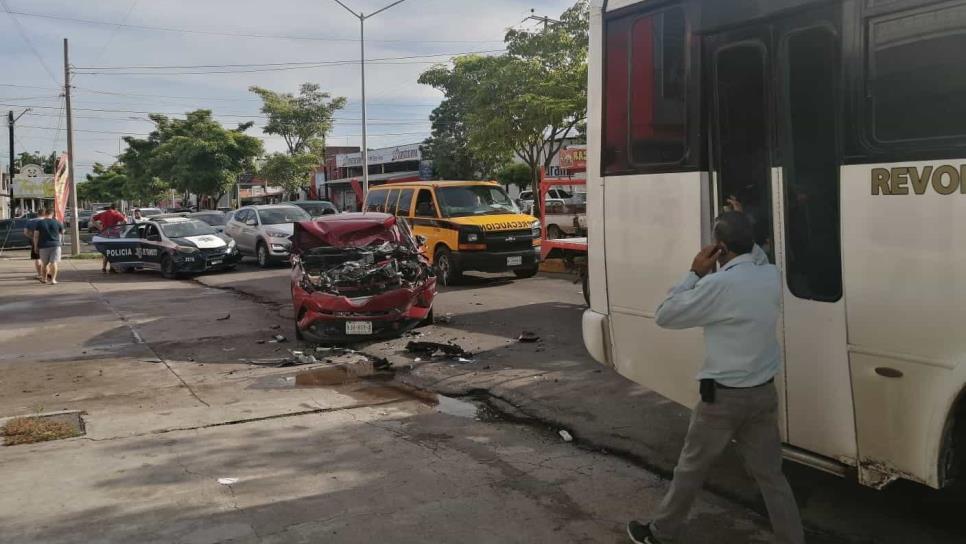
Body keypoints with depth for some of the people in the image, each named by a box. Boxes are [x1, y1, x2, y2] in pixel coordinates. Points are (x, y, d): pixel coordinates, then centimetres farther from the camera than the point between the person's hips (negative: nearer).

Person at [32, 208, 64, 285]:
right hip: (55, 245, -1)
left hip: (44, 246, 1)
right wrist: (61, 240, 35)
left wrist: (36, 247, 4)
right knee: (54, 262, -2)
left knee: (45, 263, 13)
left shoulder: (39, 223, -2)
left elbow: (36, 236, -3)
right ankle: (53, 279, -9)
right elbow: (62, 232, 15)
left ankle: (44, 278, 24)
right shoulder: (57, 222, 0)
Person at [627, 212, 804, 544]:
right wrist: (742, 228, 13)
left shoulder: (718, 285, -22)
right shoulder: (772, 276, -1)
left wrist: (694, 273, -8)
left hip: (723, 397, -5)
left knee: (691, 470, 12)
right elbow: (757, 256, 25)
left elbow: (664, 316, -11)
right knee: (770, 474, 15)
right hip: (764, 393, 5)